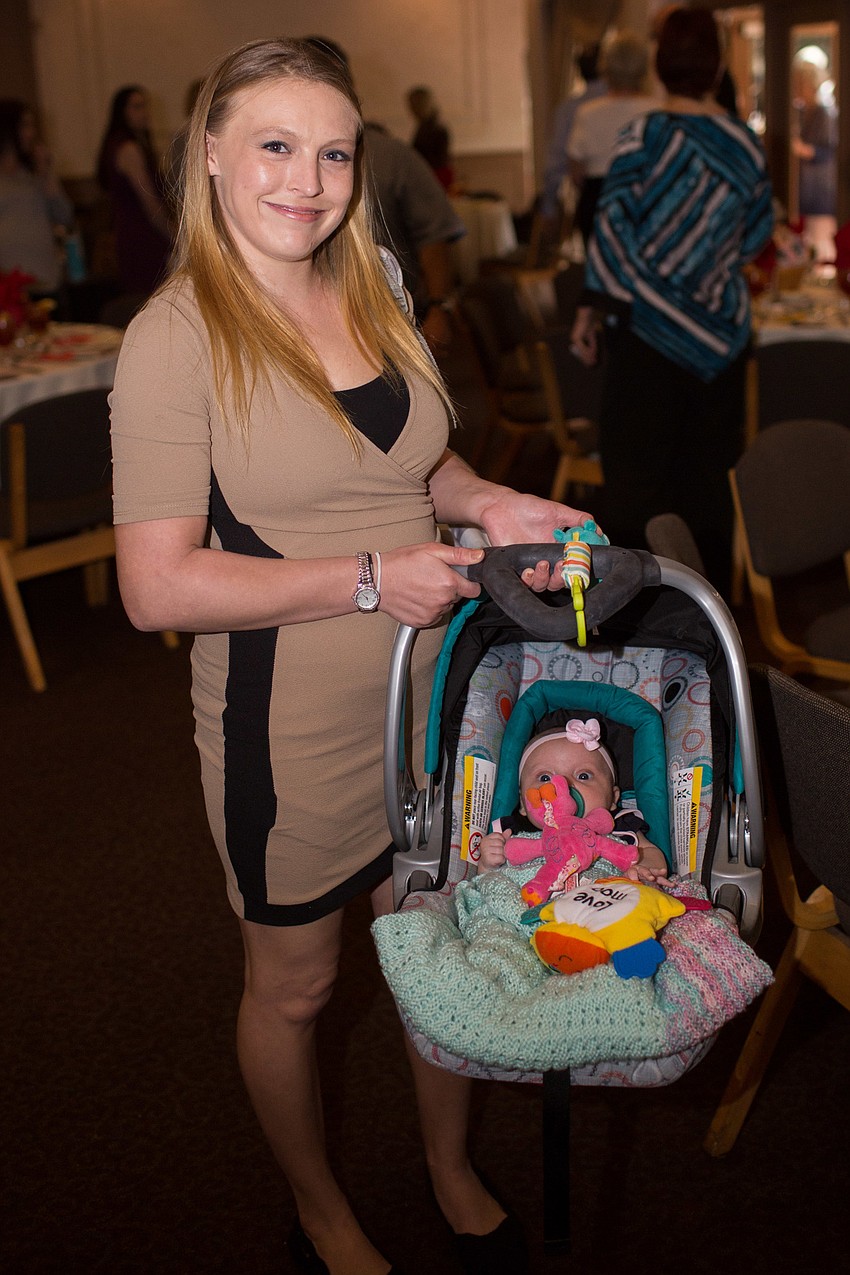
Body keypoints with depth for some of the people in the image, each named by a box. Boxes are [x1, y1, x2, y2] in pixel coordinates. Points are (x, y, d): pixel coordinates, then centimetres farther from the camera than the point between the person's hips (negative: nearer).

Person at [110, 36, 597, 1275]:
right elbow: (158, 587, -22)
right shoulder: (177, 337, -17)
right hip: (290, 728, -6)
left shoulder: (374, 291, 4)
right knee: (294, 988, 16)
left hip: (433, 693, 6)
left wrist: (486, 503, -2)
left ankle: (453, 1173, 49)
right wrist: (371, 579, -23)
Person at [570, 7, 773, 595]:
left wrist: (591, 306, -7)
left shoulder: (644, 136, -11)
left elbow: (613, 226, -13)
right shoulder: (746, 143, 0)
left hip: (648, 325, -3)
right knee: (709, 464, 13)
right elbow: (755, 237, 8)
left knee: (636, 464, 4)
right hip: (722, 327, 4)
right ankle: (711, 586, 21)